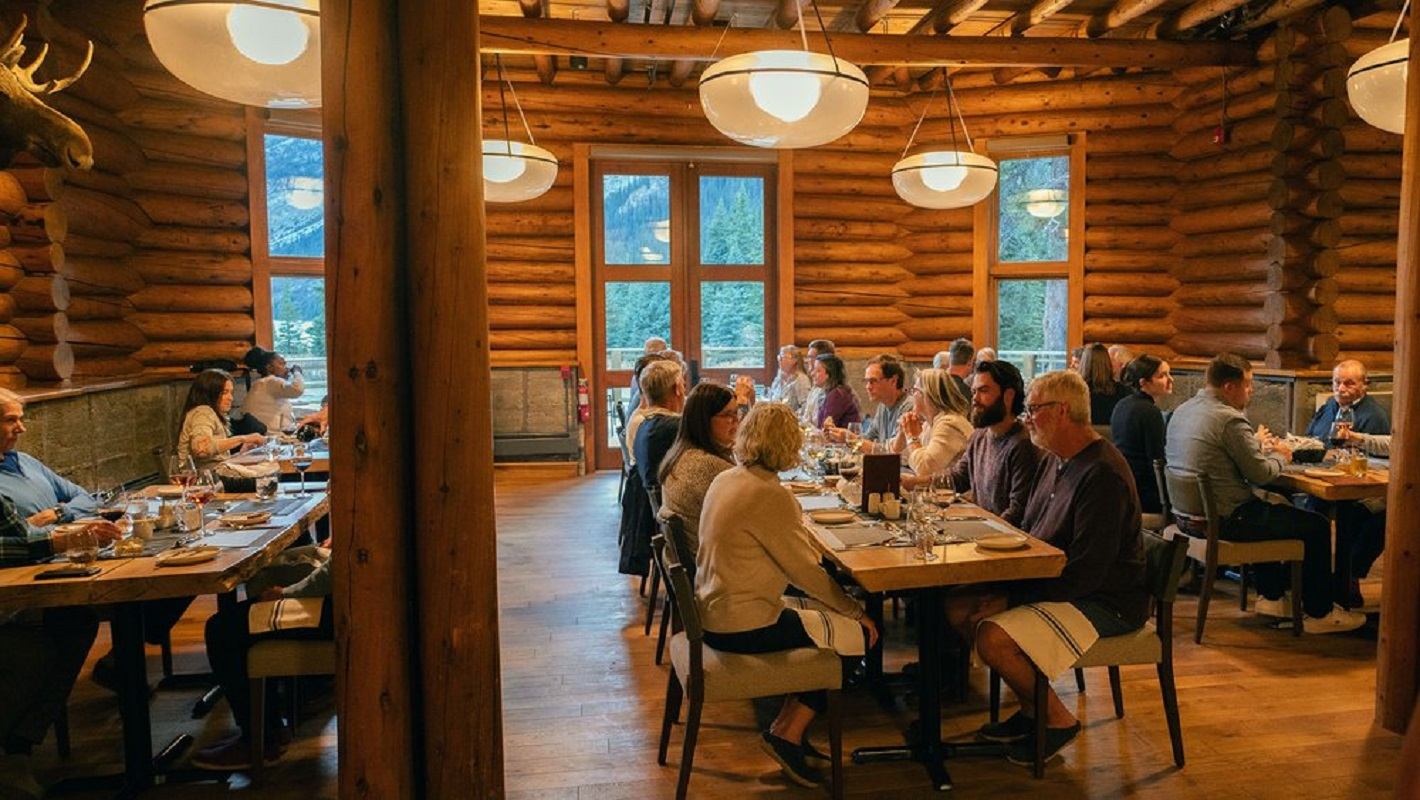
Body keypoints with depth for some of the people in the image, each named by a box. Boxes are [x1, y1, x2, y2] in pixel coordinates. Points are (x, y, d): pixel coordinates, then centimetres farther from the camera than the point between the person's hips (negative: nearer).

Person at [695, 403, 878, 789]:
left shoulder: (725, 479, 5)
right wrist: (857, 611, -6)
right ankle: (788, 734, 11)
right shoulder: (768, 494, -22)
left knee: (821, 613, 21)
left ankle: (785, 726, 22)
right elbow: (806, 570, -16)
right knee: (856, 633, 3)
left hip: (715, 610, 9)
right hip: (741, 626, -9)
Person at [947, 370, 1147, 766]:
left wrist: (1011, 598, -22)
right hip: (1049, 583, 10)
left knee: (993, 638, -26)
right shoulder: (1054, 460, 8)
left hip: (1105, 601, -10)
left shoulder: (1103, 474, -23)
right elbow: (1027, 531, 16)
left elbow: (1086, 573, -26)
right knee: (959, 609, -1)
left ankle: (1058, 719, 1)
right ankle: (1031, 707, 13)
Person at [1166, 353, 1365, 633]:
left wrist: (1259, 448, 14)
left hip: (1188, 514, 9)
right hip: (1223, 521, -9)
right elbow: (1261, 473, -15)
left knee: (1267, 508, 35)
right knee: (1317, 526, 6)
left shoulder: (1183, 410, 6)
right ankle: (1319, 613, 20)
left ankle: (1271, 595, 40)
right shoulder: (1230, 419, -21)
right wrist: (1279, 456, 6)